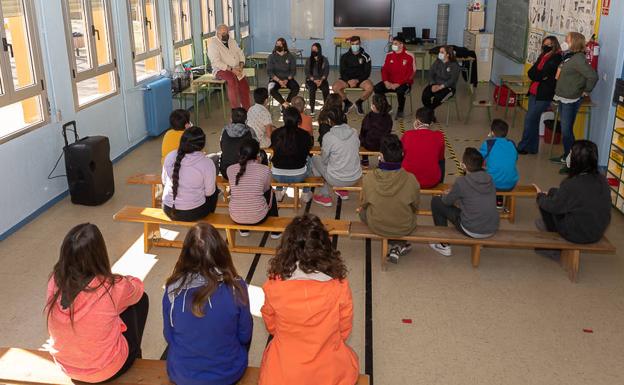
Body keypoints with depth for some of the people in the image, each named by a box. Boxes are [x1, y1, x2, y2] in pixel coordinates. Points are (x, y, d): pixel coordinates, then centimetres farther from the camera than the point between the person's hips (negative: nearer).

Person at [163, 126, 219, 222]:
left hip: (168, 210, 4)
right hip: (193, 214, -4)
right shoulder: (207, 163, -19)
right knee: (214, 190, 26)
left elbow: (164, 181, 6)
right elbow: (209, 192, -11)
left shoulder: (170, 156, -7)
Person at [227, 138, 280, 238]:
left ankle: (243, 230, 44)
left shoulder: (230, 169, -9)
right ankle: (275, 230, 43)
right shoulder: (265, 170, -16)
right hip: (258, 218, -2)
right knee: (270, 192, 30)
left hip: (236, 217, 2)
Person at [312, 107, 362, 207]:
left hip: (337, 180, -5)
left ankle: (325, 196, 26)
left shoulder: (328, 137, -17)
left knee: (315, 159, 20)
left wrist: (322, 151, 17)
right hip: (355, 178, 5)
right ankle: (343, 191, 34)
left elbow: (324, 160, -6)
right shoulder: (354, 133, -3)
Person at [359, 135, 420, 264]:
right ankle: (399, 245, 26)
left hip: (377, 227, -1)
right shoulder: (410, 179, -24)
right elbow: (415, 207, -6)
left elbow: (364, 204, -5)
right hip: (405, 229, 1)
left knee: (362, 211, 32)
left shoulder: (368, 179, -23)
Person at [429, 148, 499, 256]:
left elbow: (447, 202, 0)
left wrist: (446, 195, 22)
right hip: (492, 230, 6)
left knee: (436, 201, 8)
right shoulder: (489, 179, 0)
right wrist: (455, 194, 23)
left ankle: (444, 245, 17)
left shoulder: (461, 182, -17)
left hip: (472, 231, -6)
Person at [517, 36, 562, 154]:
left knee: (529, 119, -9)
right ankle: (532, 148, 20)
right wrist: (541, 76, -10)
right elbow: (530, 72, 5)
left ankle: (523, 147, 0)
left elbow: (546, 73, -17)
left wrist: (536, 75, -3)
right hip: (534, 92, 8)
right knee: (533, 120, 11)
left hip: (544, 95, -8)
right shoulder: (542, 57, 14)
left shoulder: (557, 58, -10)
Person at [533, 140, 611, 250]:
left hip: (576, 234, -6)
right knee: (553, 193, 17)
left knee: (544, 201, 9)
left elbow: (553, 206, -12)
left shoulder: (571, 185, -28)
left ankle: (552, 229, 30)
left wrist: (541, 195, 9)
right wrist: (551, 193, 15)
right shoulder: (602, 180, -8)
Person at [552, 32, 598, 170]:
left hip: (571, 100, -9)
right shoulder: (568, 57, 8)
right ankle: (565, 156, 28)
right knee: (564, 129, 16)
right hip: (563, 98, 9)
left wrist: (586, 91, -13)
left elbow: (593, 76, -26)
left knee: (567, 130, -7)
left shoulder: (578, 59, -19)